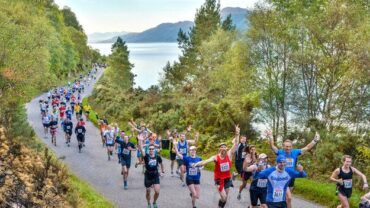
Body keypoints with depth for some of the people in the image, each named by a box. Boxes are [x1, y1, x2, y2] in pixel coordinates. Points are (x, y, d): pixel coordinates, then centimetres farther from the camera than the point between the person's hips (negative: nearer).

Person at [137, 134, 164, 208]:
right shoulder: (146, 156, -11)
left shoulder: (158, 157, -6)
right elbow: (141, 150, -28)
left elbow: (161, 163, 16)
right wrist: (140, 141, -41)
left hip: (156, 176, 1)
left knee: (157, 192, -8)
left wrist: (162, 169, 28)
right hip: (148, 176, -1)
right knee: (148, 192, 12)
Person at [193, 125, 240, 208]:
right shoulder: (216, 157, -16)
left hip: (227, 178, 4)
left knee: (226, 197, 14)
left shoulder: (229, 154, -9)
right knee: (223, 197, -11)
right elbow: (206, 161, -30)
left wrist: (237, 134, -26)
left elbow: (236, 144, -15)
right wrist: (197, 164, -47)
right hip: (219, 179, -4)